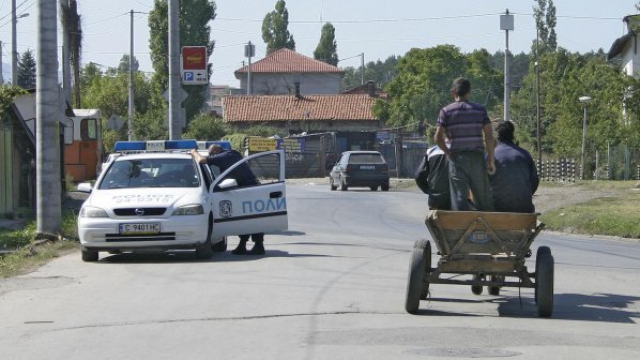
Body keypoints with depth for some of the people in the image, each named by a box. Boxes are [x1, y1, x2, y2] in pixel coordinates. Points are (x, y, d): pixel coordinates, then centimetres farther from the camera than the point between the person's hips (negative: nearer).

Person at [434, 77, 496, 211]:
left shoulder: (446, 111, 0)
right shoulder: (480, 109, 4)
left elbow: (438, 137, -6)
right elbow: (489, 136, -1)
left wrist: (448, 152, 10)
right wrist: (491, 160, 3)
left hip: (457, 158, -1)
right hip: (477, 157, 1)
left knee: (460, 198, -3)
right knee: (483, 199, 10)